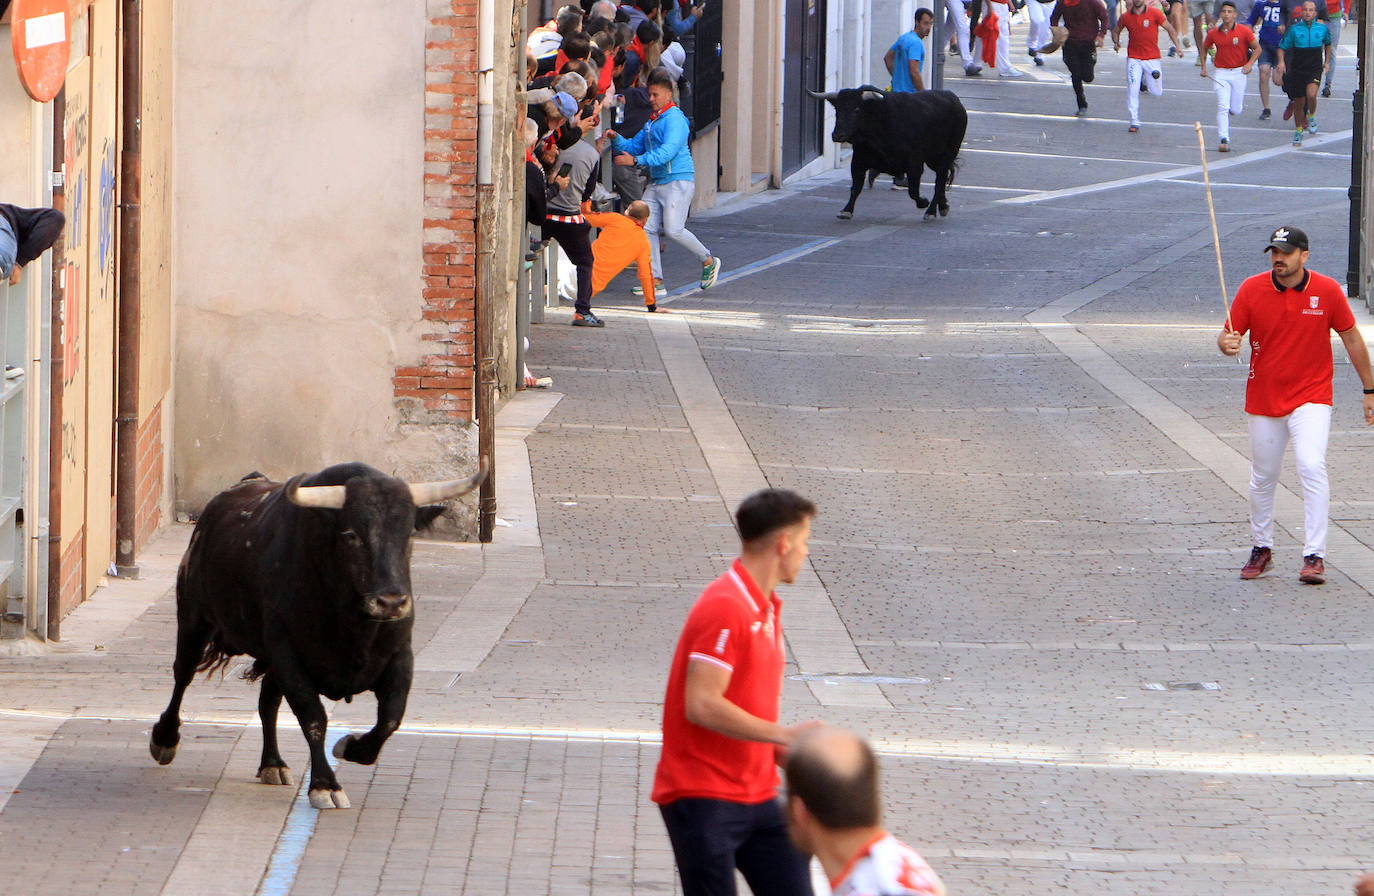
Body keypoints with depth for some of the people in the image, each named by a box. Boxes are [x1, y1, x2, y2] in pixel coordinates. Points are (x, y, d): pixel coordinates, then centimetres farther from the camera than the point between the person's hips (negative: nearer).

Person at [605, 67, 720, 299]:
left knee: (673, 229, -15)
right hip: (656, 182, 9)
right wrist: (616, 139, 1)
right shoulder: (653, 122, 19)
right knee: (647, 227, -4)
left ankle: (708, 261, 8)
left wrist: (636, 160, -27)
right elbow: (634, 146, 22)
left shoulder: (675, 119, -11)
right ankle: (655, 281, -4)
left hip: (677, 181, -9)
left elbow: (668, 151, -23)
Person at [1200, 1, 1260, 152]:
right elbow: (1203, 48, 17)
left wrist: (1250, 64, -12)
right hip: (1221, 74, 1)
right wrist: (1203, 67, 8)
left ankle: (1240, 104, 42)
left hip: (1239, 72, -1)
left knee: (1236, 110, 4)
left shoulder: (1244, 31, -7)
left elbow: (1257, 48, 2)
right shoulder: (1214, 33, 0)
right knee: (1223, 107, -13)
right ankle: (1224, 140, -13)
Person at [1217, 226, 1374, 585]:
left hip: (1311, 397, -2)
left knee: (1312, 467, -20)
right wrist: (1227, 344, -25)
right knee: (1262, 478, 11)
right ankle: (1262, 548, 31)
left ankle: (1314, 556, -18)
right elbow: (1228, 336, 0)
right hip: (1263, 399, 2)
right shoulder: (1252, 289, -4)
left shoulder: (1327, 291, -6)